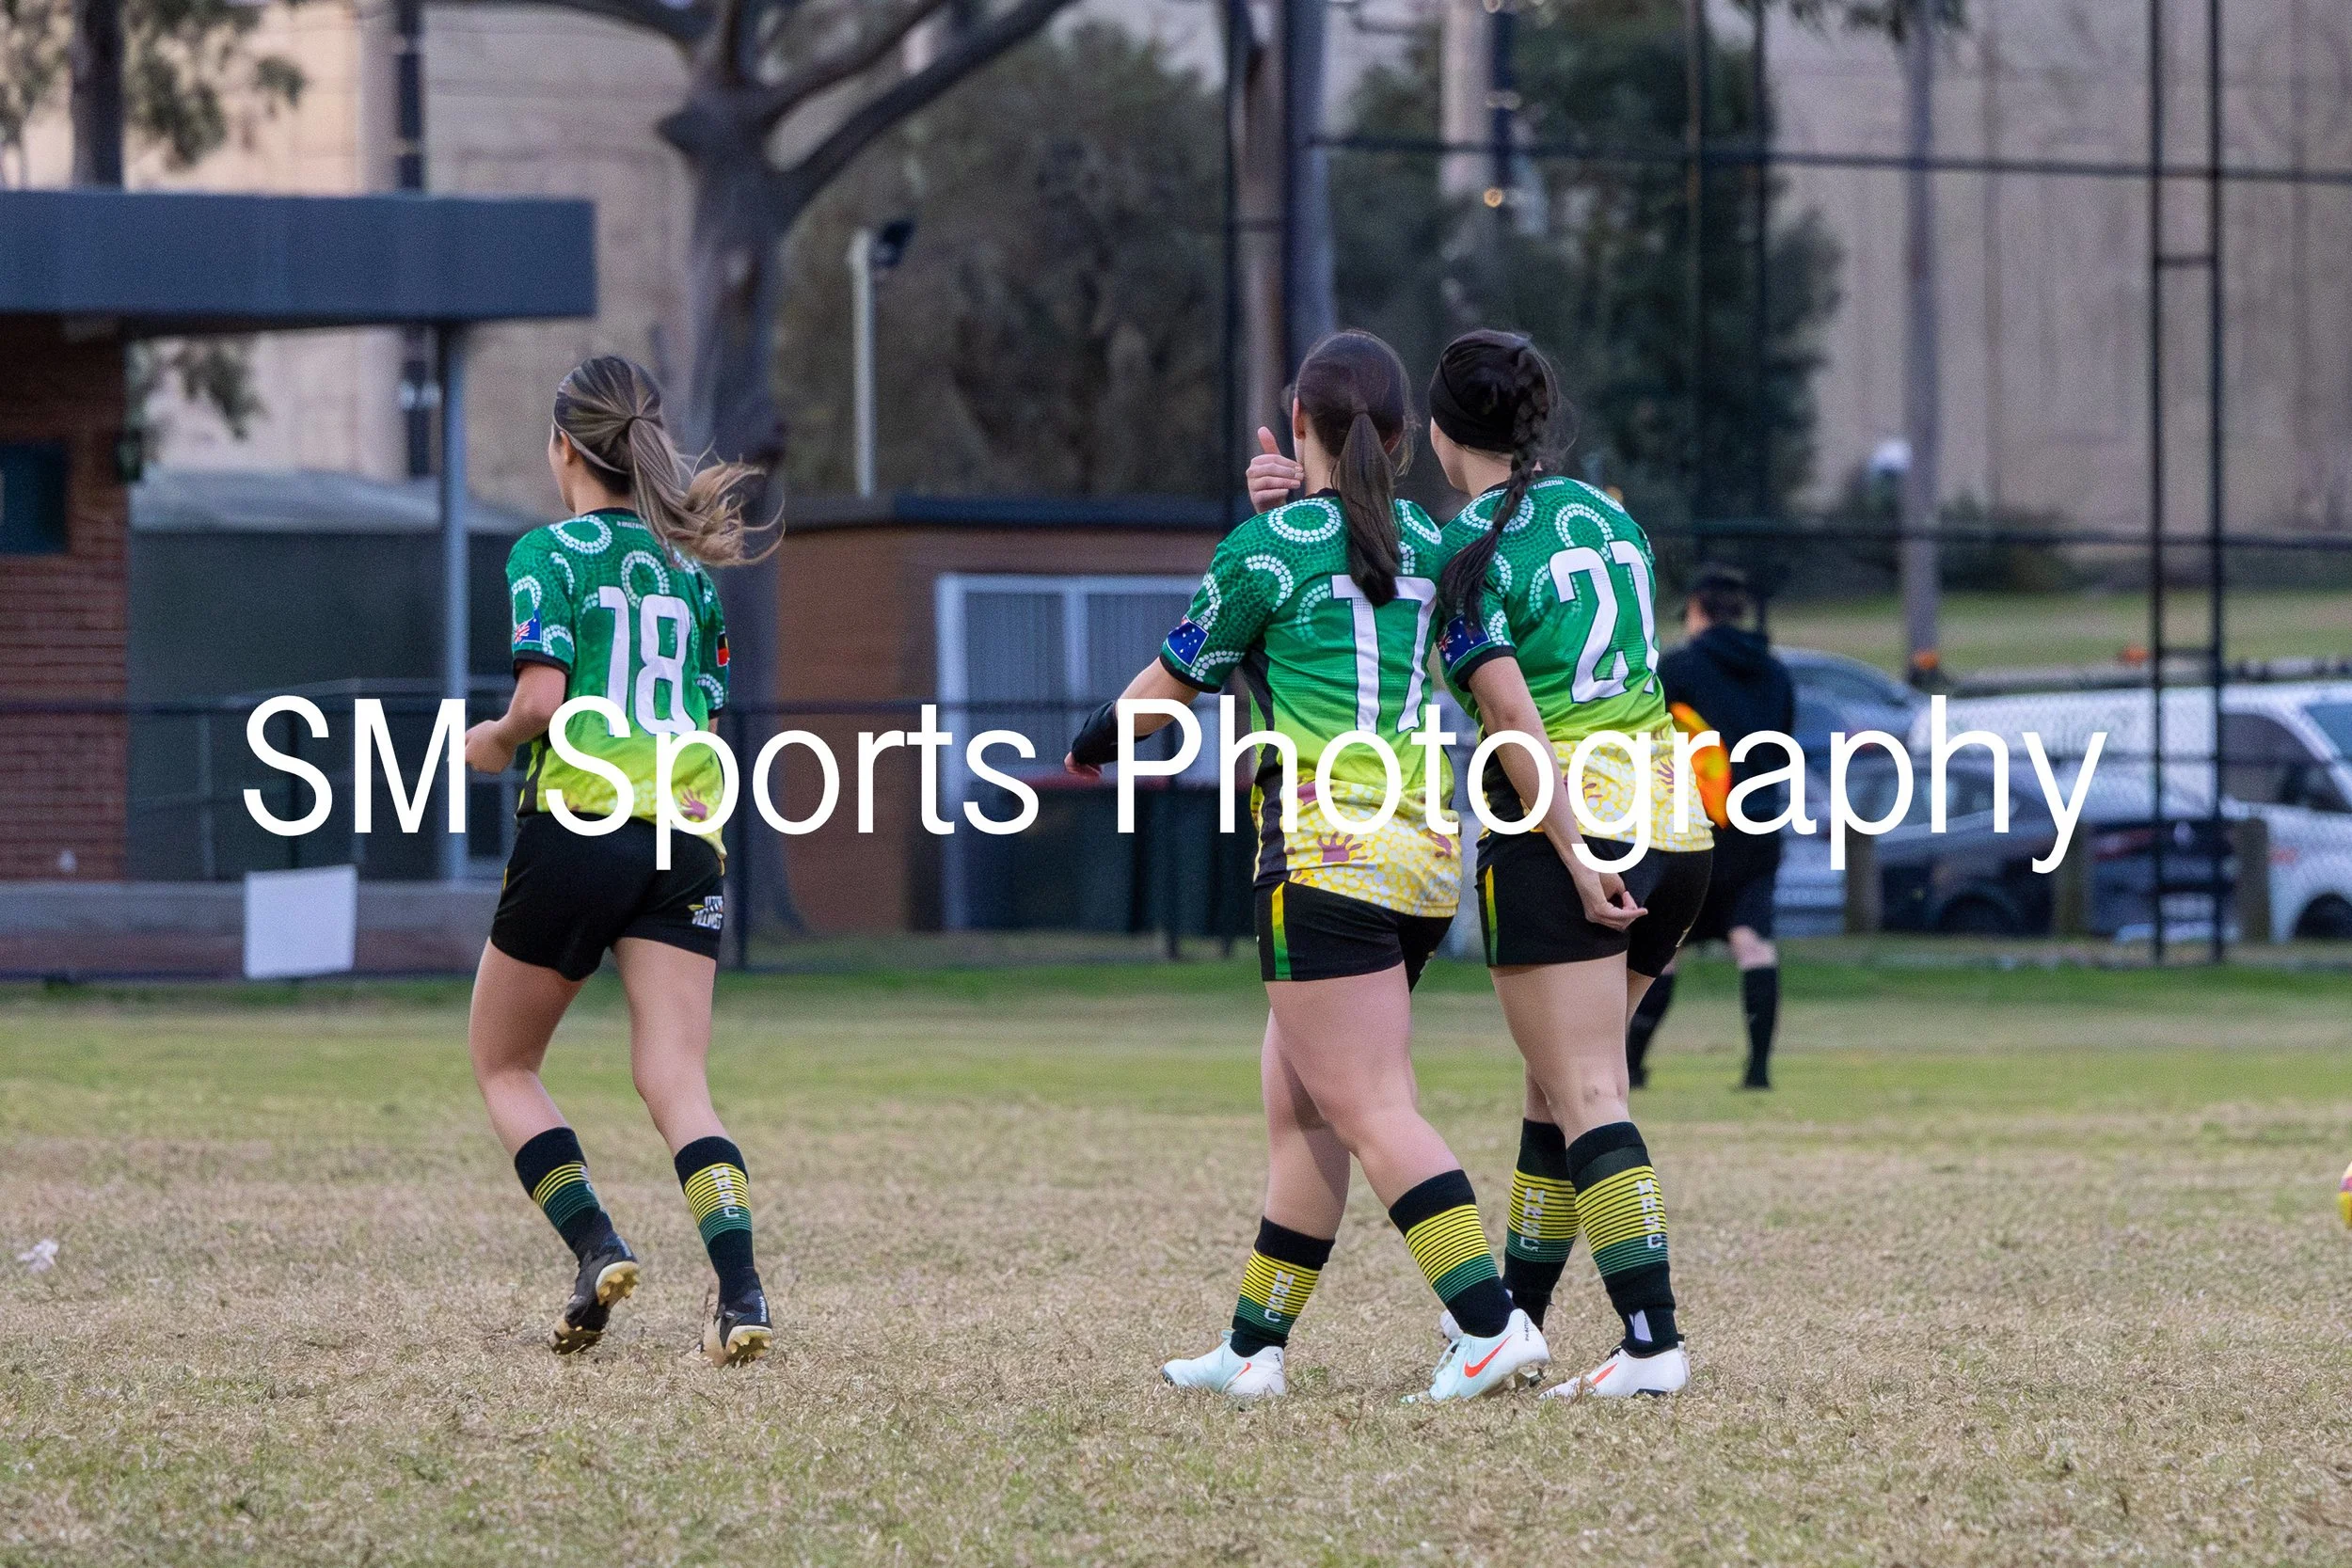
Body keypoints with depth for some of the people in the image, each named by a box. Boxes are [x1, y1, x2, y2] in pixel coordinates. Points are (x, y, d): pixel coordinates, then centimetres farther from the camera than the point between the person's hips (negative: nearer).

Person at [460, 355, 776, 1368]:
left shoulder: (549, 552, -1)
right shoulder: (689, 566, 17)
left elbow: (543, 695, -13)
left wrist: (494, 741, 6)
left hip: (576, 821, -4)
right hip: (685, 833, 4)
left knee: (503, 1065, 14)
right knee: (677, 1084, -3)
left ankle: (596, 1247, -5)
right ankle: (740, 1288, -24)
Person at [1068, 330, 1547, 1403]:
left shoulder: (1269, 548, -6)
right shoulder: (1429, 543, 10)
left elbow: (1167, 686, 6)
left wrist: (1091, 745, 27)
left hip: (1328, 853, -7)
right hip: (1426, 856, 7)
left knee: (1371, 1111, -9)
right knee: (1297, 1104, 14)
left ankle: (1492, 1324, -21)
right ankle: (1254, 1347, 18)